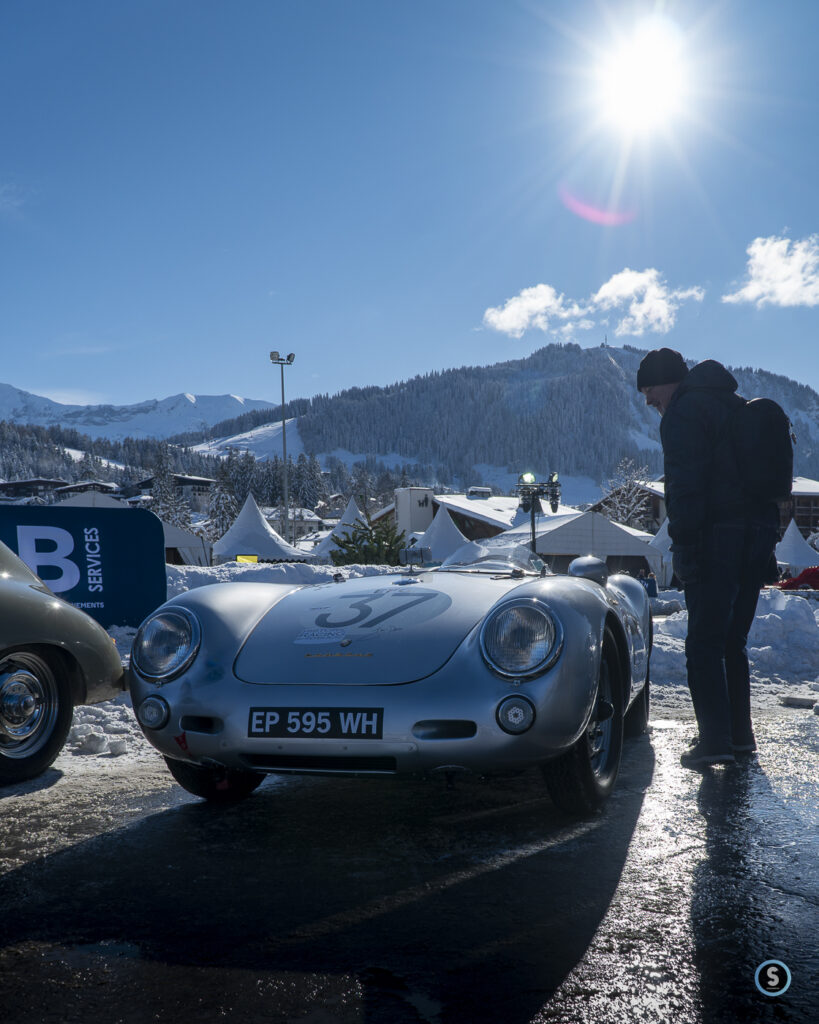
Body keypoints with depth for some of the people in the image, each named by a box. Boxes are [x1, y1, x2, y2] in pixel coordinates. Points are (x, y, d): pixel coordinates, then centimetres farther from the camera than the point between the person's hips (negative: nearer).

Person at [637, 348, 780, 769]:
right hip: (761, 530, 9)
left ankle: (715, 740, -7)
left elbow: (686, 486, -17)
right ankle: (740, 733, 20)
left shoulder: (683, 413, -7)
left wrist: (683, 546, -16)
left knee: (704, 645, -4)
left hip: (718, 536, -9)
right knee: (732, 642, 16)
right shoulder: (739, 407, 21)